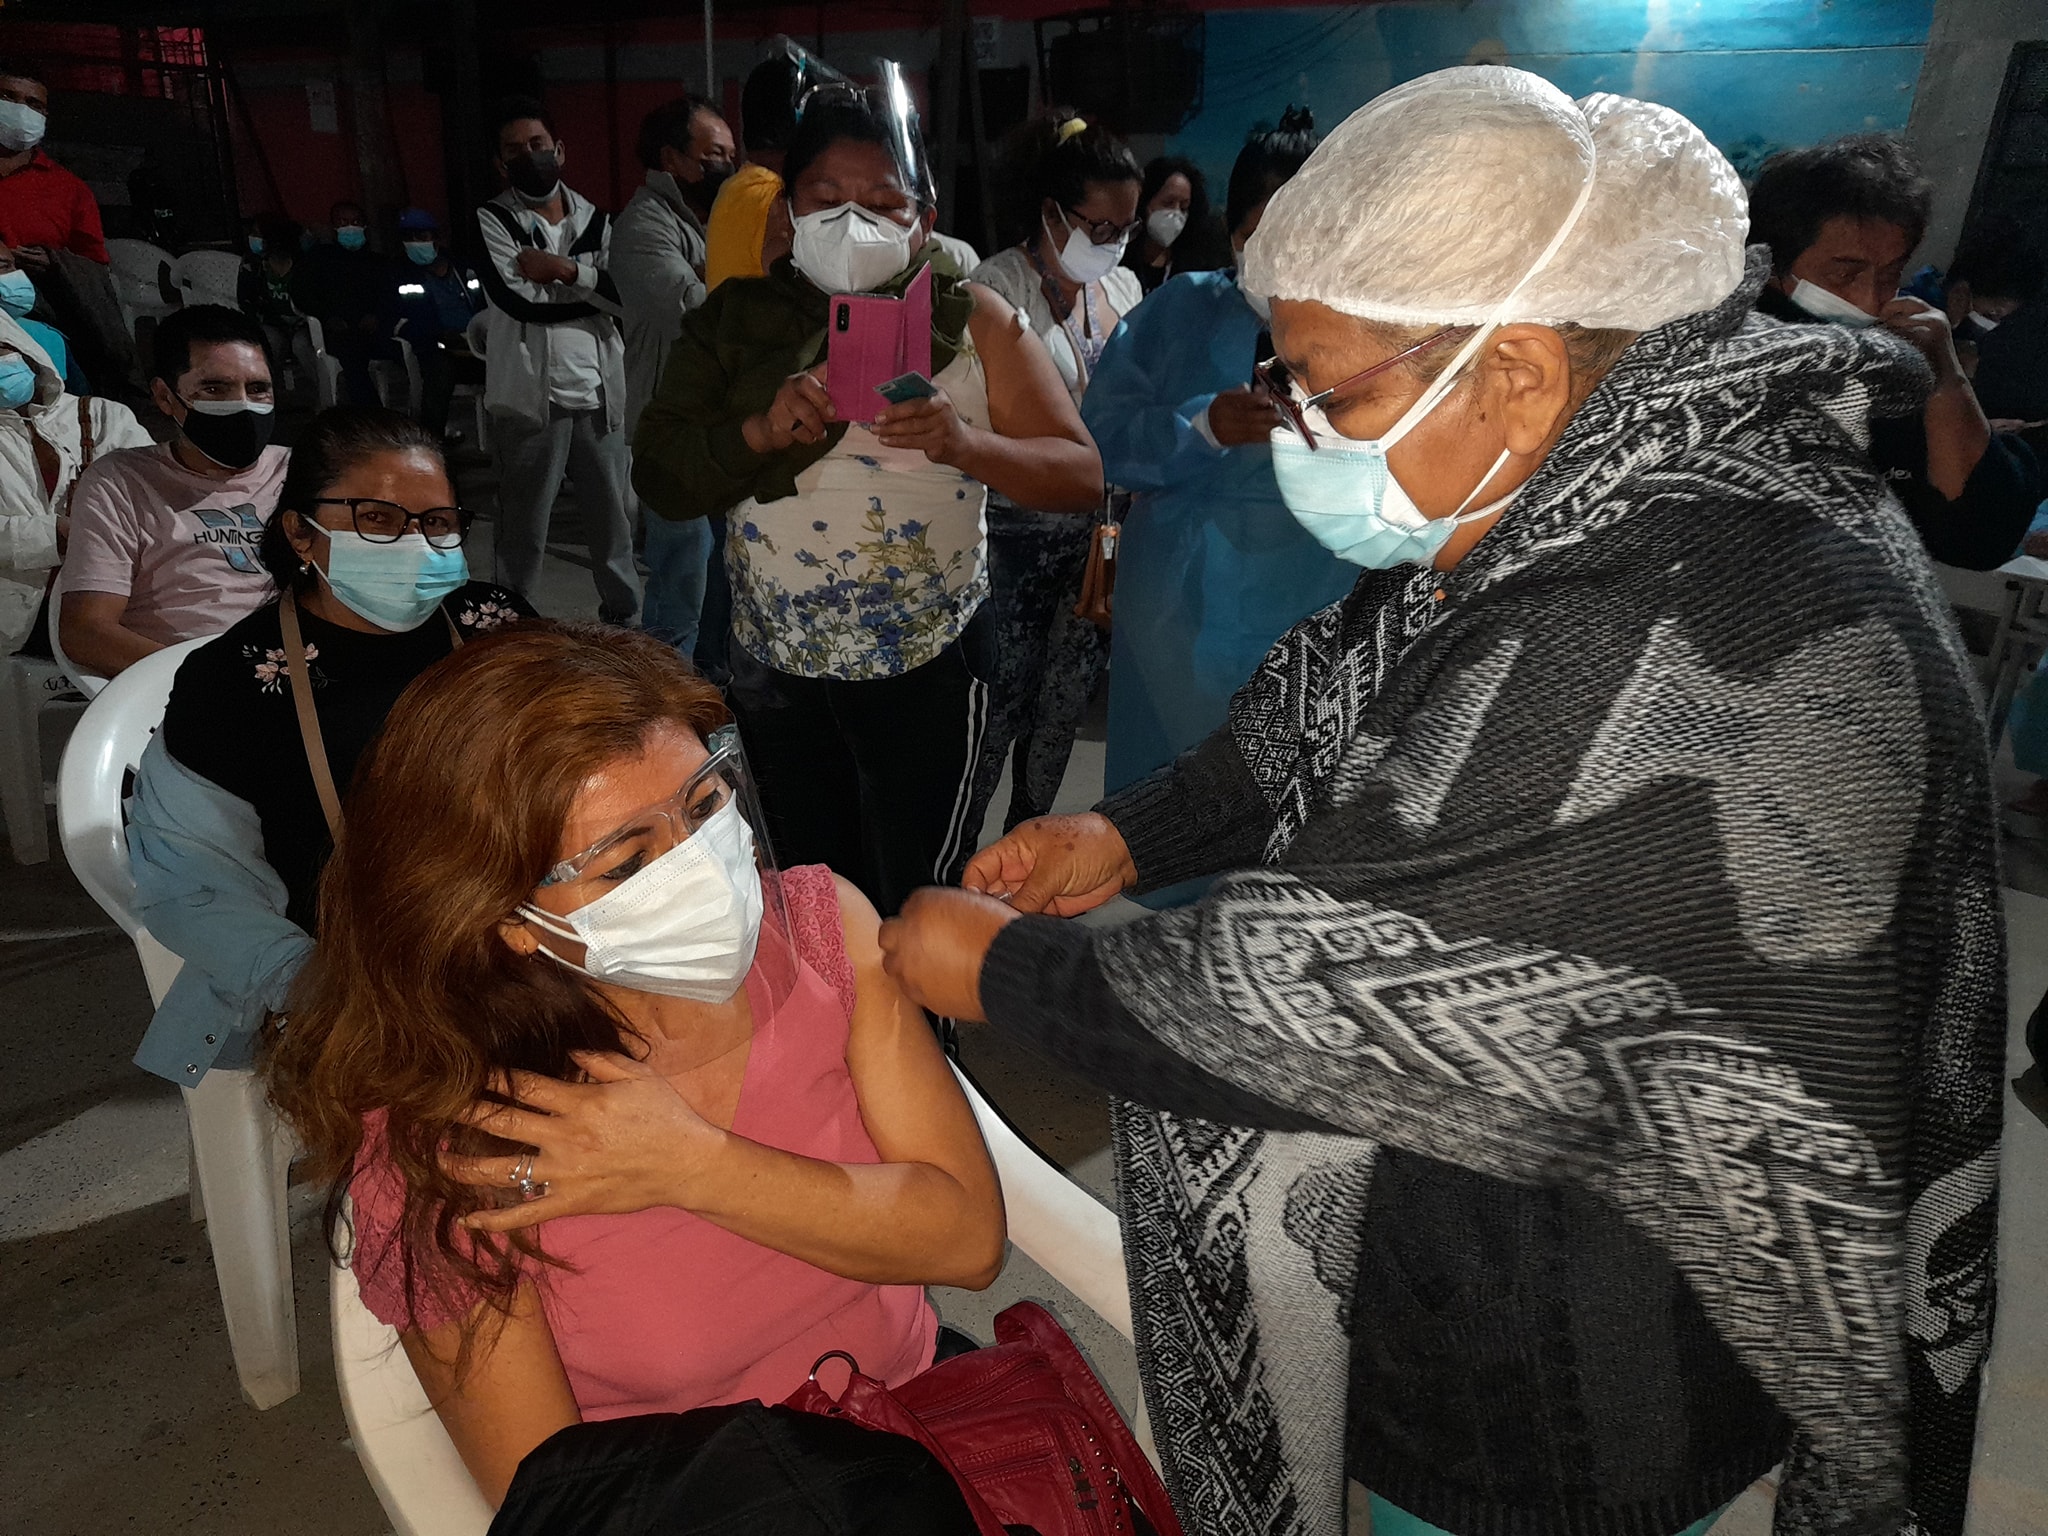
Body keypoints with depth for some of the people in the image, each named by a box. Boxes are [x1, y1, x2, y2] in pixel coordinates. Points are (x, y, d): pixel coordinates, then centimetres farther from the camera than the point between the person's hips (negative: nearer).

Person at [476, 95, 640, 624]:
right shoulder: (492, 220, 1)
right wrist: (596, 286, -6)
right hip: (534, 397, -3)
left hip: (600, 395, 3)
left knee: (613, 518, 12)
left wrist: (565, 270, -14)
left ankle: (623, 617, 26)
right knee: (523, 530, 4)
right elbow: (522, 300, -15)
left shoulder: (595, 219, 11)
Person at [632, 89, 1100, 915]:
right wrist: (762, 430, -21)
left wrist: (965, 443, -25)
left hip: (925, 661, -2)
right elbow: (659, 480, -2)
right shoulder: (735, 318, 4)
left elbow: (1082, 474, -7)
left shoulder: (971, 321, -1)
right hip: (776, 662, 3)